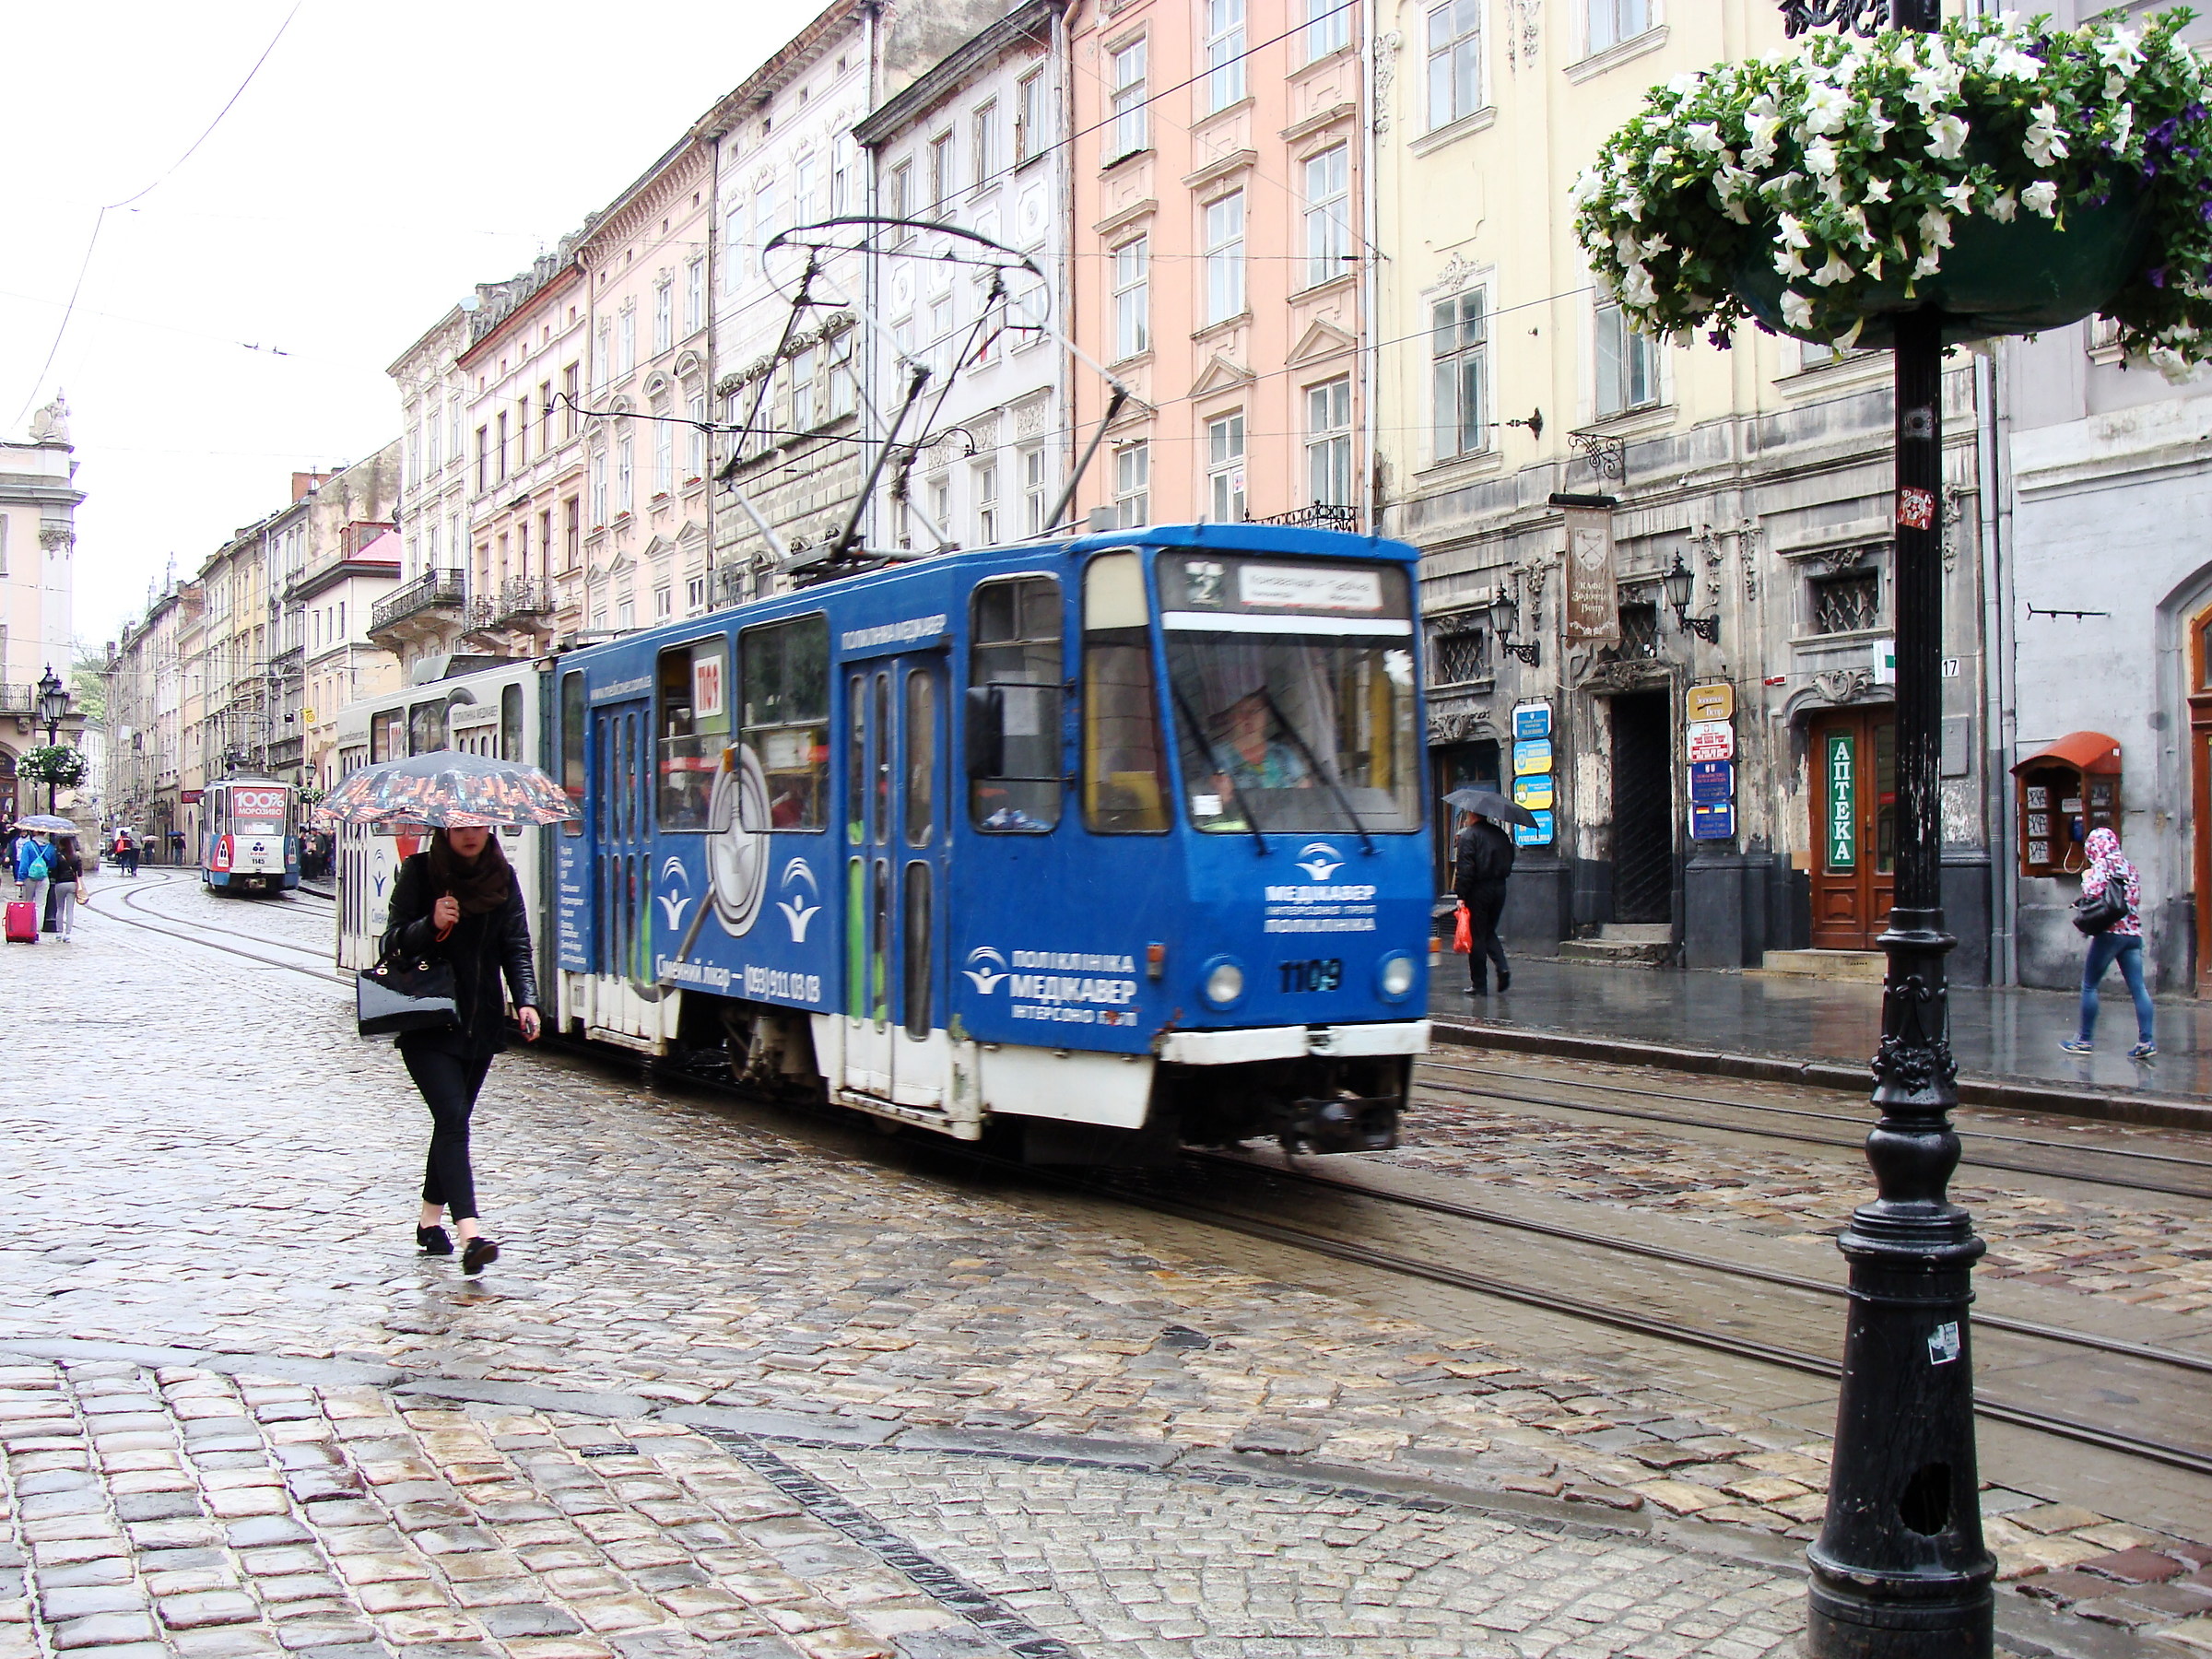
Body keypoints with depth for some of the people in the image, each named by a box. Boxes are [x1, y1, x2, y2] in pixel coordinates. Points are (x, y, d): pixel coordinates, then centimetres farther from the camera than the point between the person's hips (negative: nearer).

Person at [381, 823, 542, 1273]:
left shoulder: (502, 876, 6)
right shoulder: (419, 871, -4)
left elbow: (516, 945, 4)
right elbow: (393, 941, -5)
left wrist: (526, 1000, -11)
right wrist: (430, 925, -25)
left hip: (482, 1023, 4)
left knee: (453, 1119, 13)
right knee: (453, 1119, -15)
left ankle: (430, 1219, 30)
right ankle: (470, 1234, -24)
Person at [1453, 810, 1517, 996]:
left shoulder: (1468, 836, -9)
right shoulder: (1501, 834, 10)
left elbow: (1464, 868, -14)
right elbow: (1509, 862, 13)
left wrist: (1461, 895, -13)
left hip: (1478, 889, -6)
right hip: (1499, 888, 6)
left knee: (1477, 937, 0)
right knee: (1489, 932, 20)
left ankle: (1479, 985, 3)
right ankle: (1502, 967, -2)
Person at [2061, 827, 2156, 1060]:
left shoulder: (2100, 867, -5)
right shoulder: (2129, 867, 16)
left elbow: (2092, 895, -16)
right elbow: (2137, 899, 18)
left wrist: (2085, 879, 0)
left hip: (2109, 933, -7)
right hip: (2133, 933, 7)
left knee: (2089, 985, 3)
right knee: (2138, 987, 1)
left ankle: (2085, 1040, 4)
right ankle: (2147, 1041, -7)